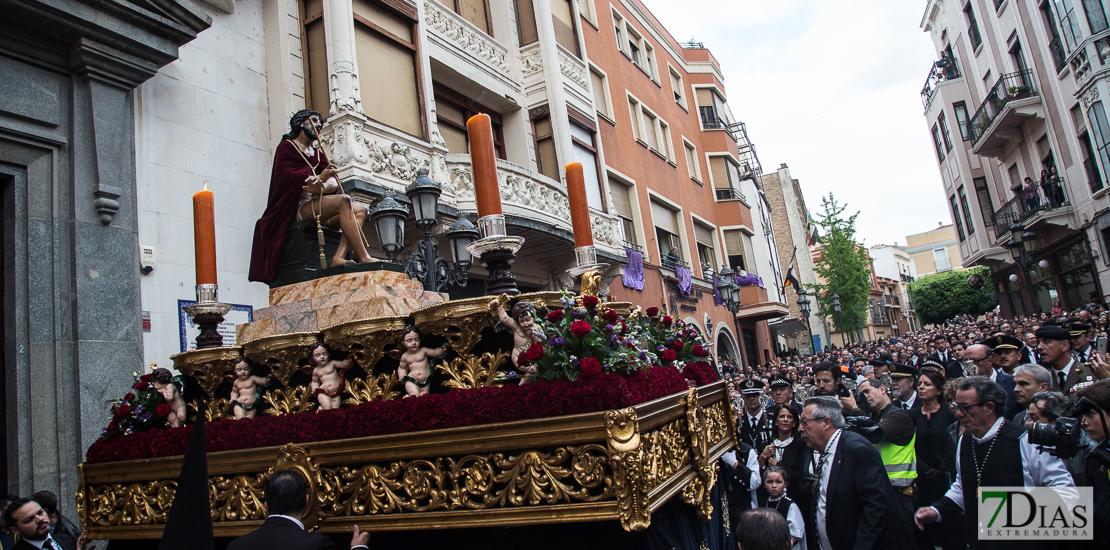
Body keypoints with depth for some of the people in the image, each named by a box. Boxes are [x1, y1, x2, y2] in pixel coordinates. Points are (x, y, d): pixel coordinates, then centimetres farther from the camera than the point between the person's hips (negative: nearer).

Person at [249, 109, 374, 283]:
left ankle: (339, 257, -33)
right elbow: (285, 176, -10)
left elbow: (333, 182, 6)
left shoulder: (318, 153, 25)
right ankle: (363, 258, -37)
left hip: (318, 207, 7)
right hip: (299, 208, -7)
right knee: (343, 201, -30)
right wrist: (318, 177, -24)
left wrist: (321, 187, -20)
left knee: (360, 210, -14)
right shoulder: (287, 146, 10)